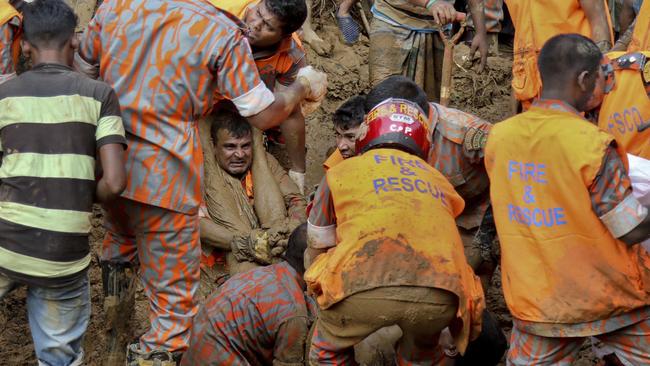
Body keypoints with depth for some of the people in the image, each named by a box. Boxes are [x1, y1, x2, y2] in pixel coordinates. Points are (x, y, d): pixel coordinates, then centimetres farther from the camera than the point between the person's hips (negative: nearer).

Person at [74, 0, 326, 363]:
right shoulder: (223, 33, -9)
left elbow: (83, 70, 13)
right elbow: (264, 115, -4)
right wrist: (304, 86, 14)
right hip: (164, 178, -5)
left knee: (121, 236, 39)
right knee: (174, 298, 7)